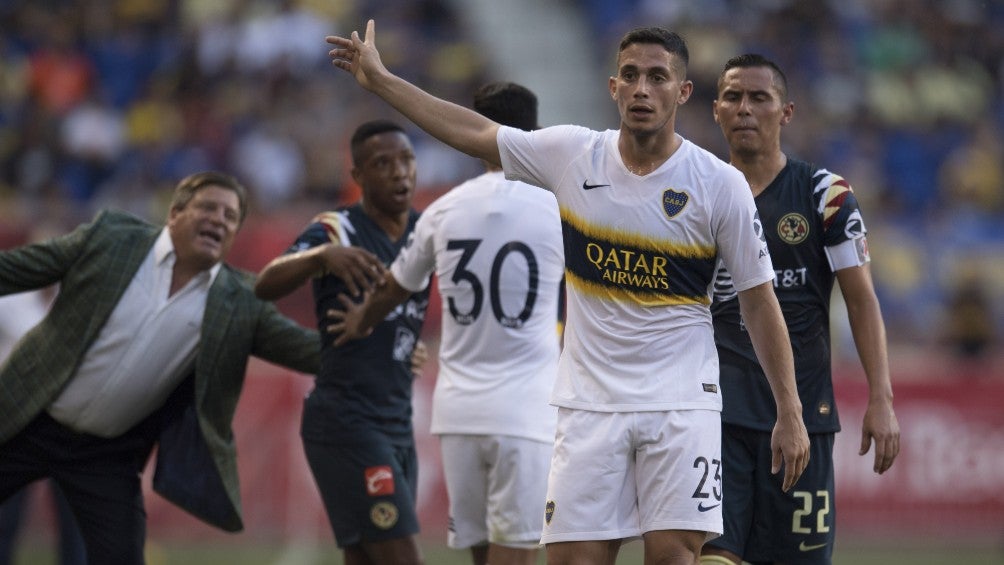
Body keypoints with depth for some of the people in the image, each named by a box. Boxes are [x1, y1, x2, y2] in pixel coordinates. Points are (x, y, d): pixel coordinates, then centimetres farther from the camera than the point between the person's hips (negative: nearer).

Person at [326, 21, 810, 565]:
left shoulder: (719, 183, -5)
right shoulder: (572, 154, 1)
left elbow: (759, 300, 0)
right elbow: (476, 133, 14)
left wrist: (790, 413, 0)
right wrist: (380, 80, 16)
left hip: (682, 403, -2)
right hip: (591, 403, 2)